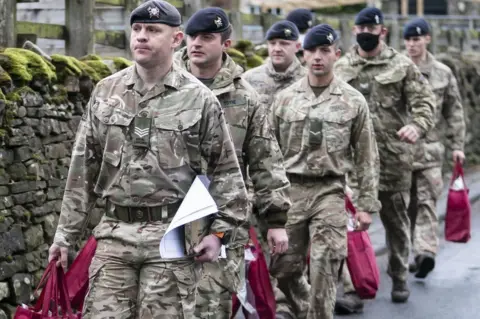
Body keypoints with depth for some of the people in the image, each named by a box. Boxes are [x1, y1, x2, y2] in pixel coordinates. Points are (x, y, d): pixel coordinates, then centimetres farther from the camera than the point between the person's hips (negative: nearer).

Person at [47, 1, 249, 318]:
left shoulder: (199, 99, -2)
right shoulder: (106, 92, 7)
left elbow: (226, 170, 2)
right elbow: (84, 168, 11)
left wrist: (219, 231, -6)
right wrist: (66, 232, 9)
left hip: (172, 234, -3)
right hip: (115, 232, 3)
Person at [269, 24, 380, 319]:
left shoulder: (353, 101, 2)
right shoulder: (285, 98, 6)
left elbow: (366, 157, 4)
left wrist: (367, 204, 0)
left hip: (330, 191, -2)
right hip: (290, 188, 2)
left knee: (324, 268, -6)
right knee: (283, 266, 7)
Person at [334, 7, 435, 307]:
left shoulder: (402, 65, 2)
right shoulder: (341, 68, 8)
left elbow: (425, 100, -4)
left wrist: (417, 125, -23)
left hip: (394, 156, -1)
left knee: (396, 219, 10)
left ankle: (399, 279, 25)